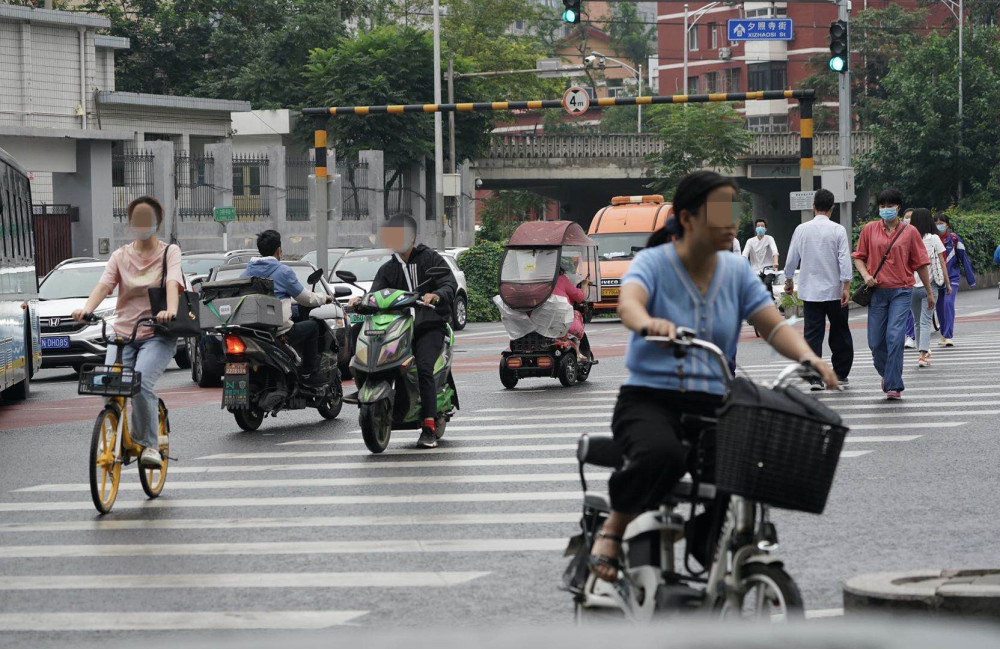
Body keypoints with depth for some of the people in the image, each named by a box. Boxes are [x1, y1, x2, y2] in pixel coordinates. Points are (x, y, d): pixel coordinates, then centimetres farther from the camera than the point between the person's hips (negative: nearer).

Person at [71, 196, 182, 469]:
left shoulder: (169, 252, 5)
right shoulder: (120, 255, 12)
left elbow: (173, 284, -14)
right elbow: (104, 285, -5)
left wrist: (171, 311, -36)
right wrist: (86, 309, -26)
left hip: (157, 335, -3)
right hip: (122, 333, 3)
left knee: (141, 383, -27)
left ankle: (149, 444, -12)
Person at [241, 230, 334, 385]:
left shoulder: (247, 272, 10)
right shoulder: (283, 271, -7)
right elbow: (306, 299, 2)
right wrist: (324, 298, 24)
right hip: (279, 331, -7)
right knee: (312, 326, 17)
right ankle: (308, 374, 16)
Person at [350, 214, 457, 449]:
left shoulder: (431, 259, 8)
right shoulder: (387, 269, 20)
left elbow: (450, 284, -4)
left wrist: (436, 295, -27)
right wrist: (362, 300, -18)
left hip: (429, 326, -5)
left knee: (423, 368, -26)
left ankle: (429, 428, -29)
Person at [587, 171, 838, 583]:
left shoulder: (737, 272, 11)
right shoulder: (653, 263, -2)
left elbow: (773, 325, 1)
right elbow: (628, 301, -23)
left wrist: (807, 357, -20)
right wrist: (648, 323, -48)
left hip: (713, 404, 4)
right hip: (649, 397, -4)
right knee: (663, 455, -36)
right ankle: (613, 529, -9)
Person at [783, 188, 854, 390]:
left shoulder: (802, 229, 1)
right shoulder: (838, 230, -6)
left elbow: (791, 259, 8)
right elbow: (844, 260, -11)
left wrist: (789, 280, 24)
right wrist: (846, 287, -9)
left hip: (810, 291, 1)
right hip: (834, 290, -1)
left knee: (813, 334, 1)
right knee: (839, 333, 12)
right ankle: (841, 375, 17)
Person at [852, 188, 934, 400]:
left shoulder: (910, 232, 3)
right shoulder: (869, 229, 7)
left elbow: (920, 263, 8)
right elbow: (859, 257, 14)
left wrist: (929, 292, 12)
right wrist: (865, 275, -6)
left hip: (901, 291, -2)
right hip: (877, 291, 2)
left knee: (895, 337, -14)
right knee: (875, 341, 2)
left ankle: (894, 385, -10)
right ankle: (887, 374, 30)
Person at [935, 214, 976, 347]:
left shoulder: (954, 239, -3)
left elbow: (964, 258, 1)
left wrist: (970, 278, 1)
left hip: (952, 276, -3)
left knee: (948, 303, -18)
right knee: (940, 306, 7)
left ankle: (948, 337, -22)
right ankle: (944, 334, 24)